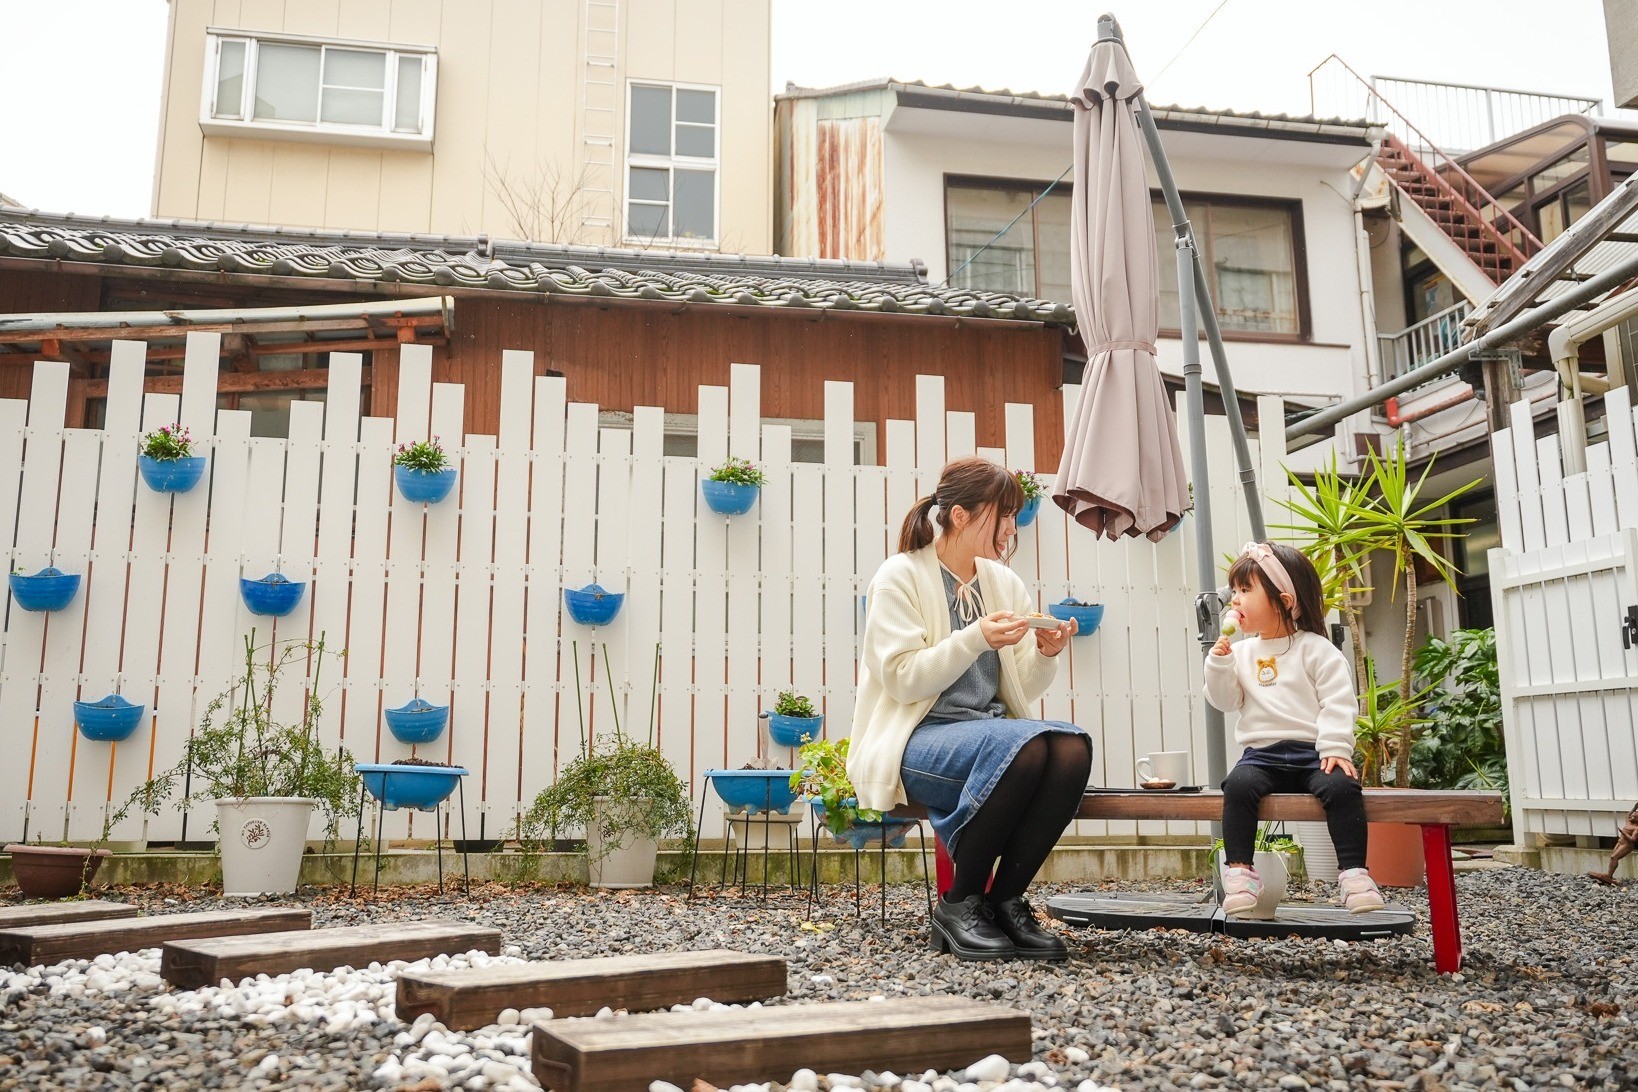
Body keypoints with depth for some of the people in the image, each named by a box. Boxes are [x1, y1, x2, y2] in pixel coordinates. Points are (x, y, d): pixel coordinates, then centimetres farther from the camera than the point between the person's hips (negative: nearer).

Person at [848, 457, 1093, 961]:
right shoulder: (901, 576, -3)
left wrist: (1044, 656, -7)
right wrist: (976, 638, -22)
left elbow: (1020, 693, 14)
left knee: (1072, 745, -27)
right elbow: (901, 680, -12)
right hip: (916, 740, -6)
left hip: (990, 729, 6)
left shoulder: (1005, 583, 14)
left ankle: (1005, 900, -14)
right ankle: (960, 904, -17)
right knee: (1023, 744, -34)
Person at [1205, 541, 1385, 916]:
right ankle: (1239, 869, -25)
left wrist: (1335, 747, -15)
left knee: (1341, 785, -31)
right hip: (1262, 754, 2)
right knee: (1239, 783, -29)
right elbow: (1224, 700, 11)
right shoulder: (1242, 652, 15)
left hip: (1312, 753, -2)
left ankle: (1354, 871, -22)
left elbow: (1339, 702, -3)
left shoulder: (1316, 649, 3)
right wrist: (1218, 664, -4)